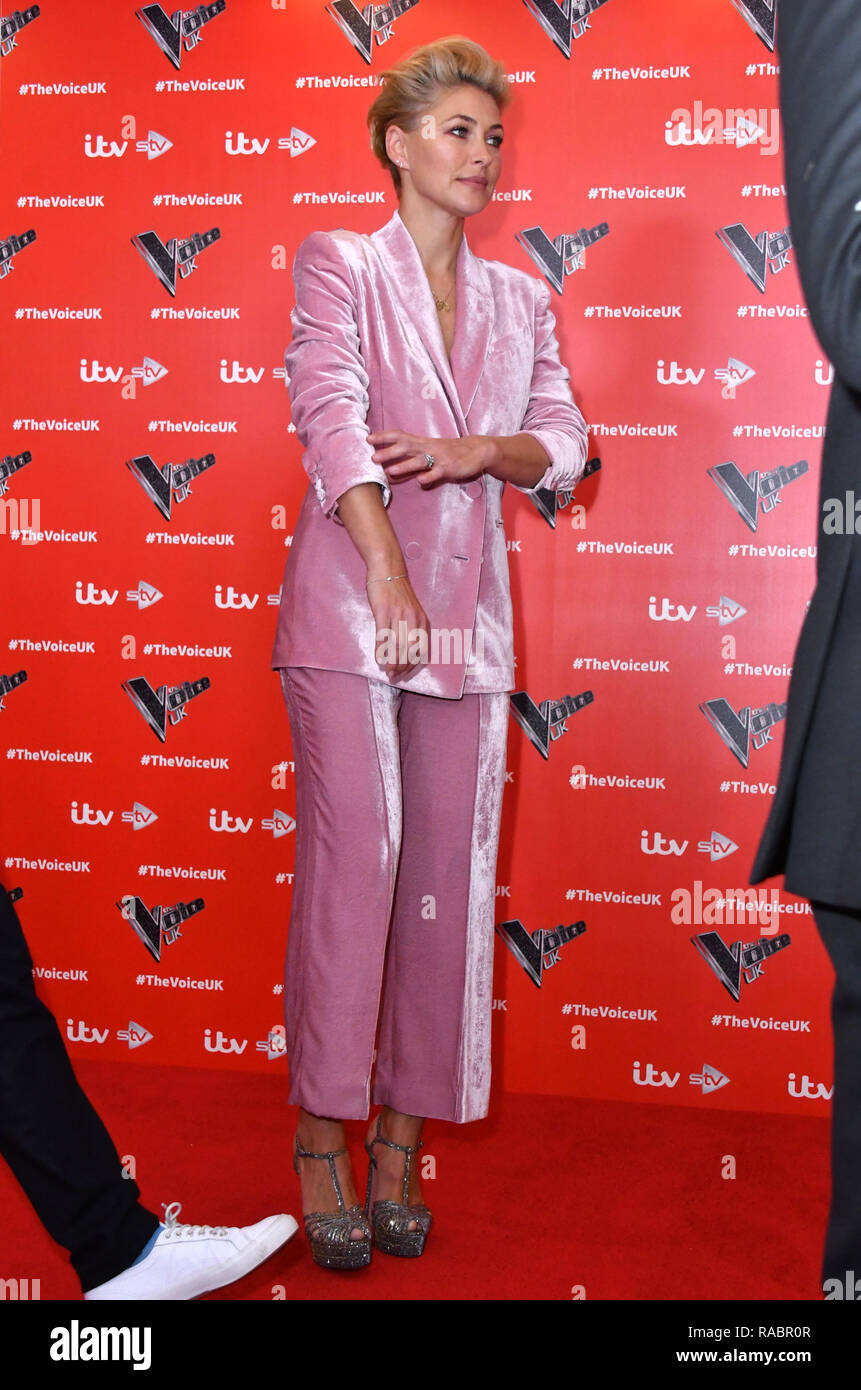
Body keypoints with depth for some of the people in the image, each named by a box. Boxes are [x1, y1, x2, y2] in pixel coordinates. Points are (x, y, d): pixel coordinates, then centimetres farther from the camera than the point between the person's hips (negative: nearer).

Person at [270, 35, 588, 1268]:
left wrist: (478, 450, -10)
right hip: (346, 595, -4)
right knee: (354, 852, -9)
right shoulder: (339, 266, 4)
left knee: (450, 868, 2)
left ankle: (404, 1137, 14)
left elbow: (565, 446, 12)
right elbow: (330, 415, -11)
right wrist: (388, 575, -23)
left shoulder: (520, 299, 17)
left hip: (466, 611, 4)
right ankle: (322, 1141, 4)